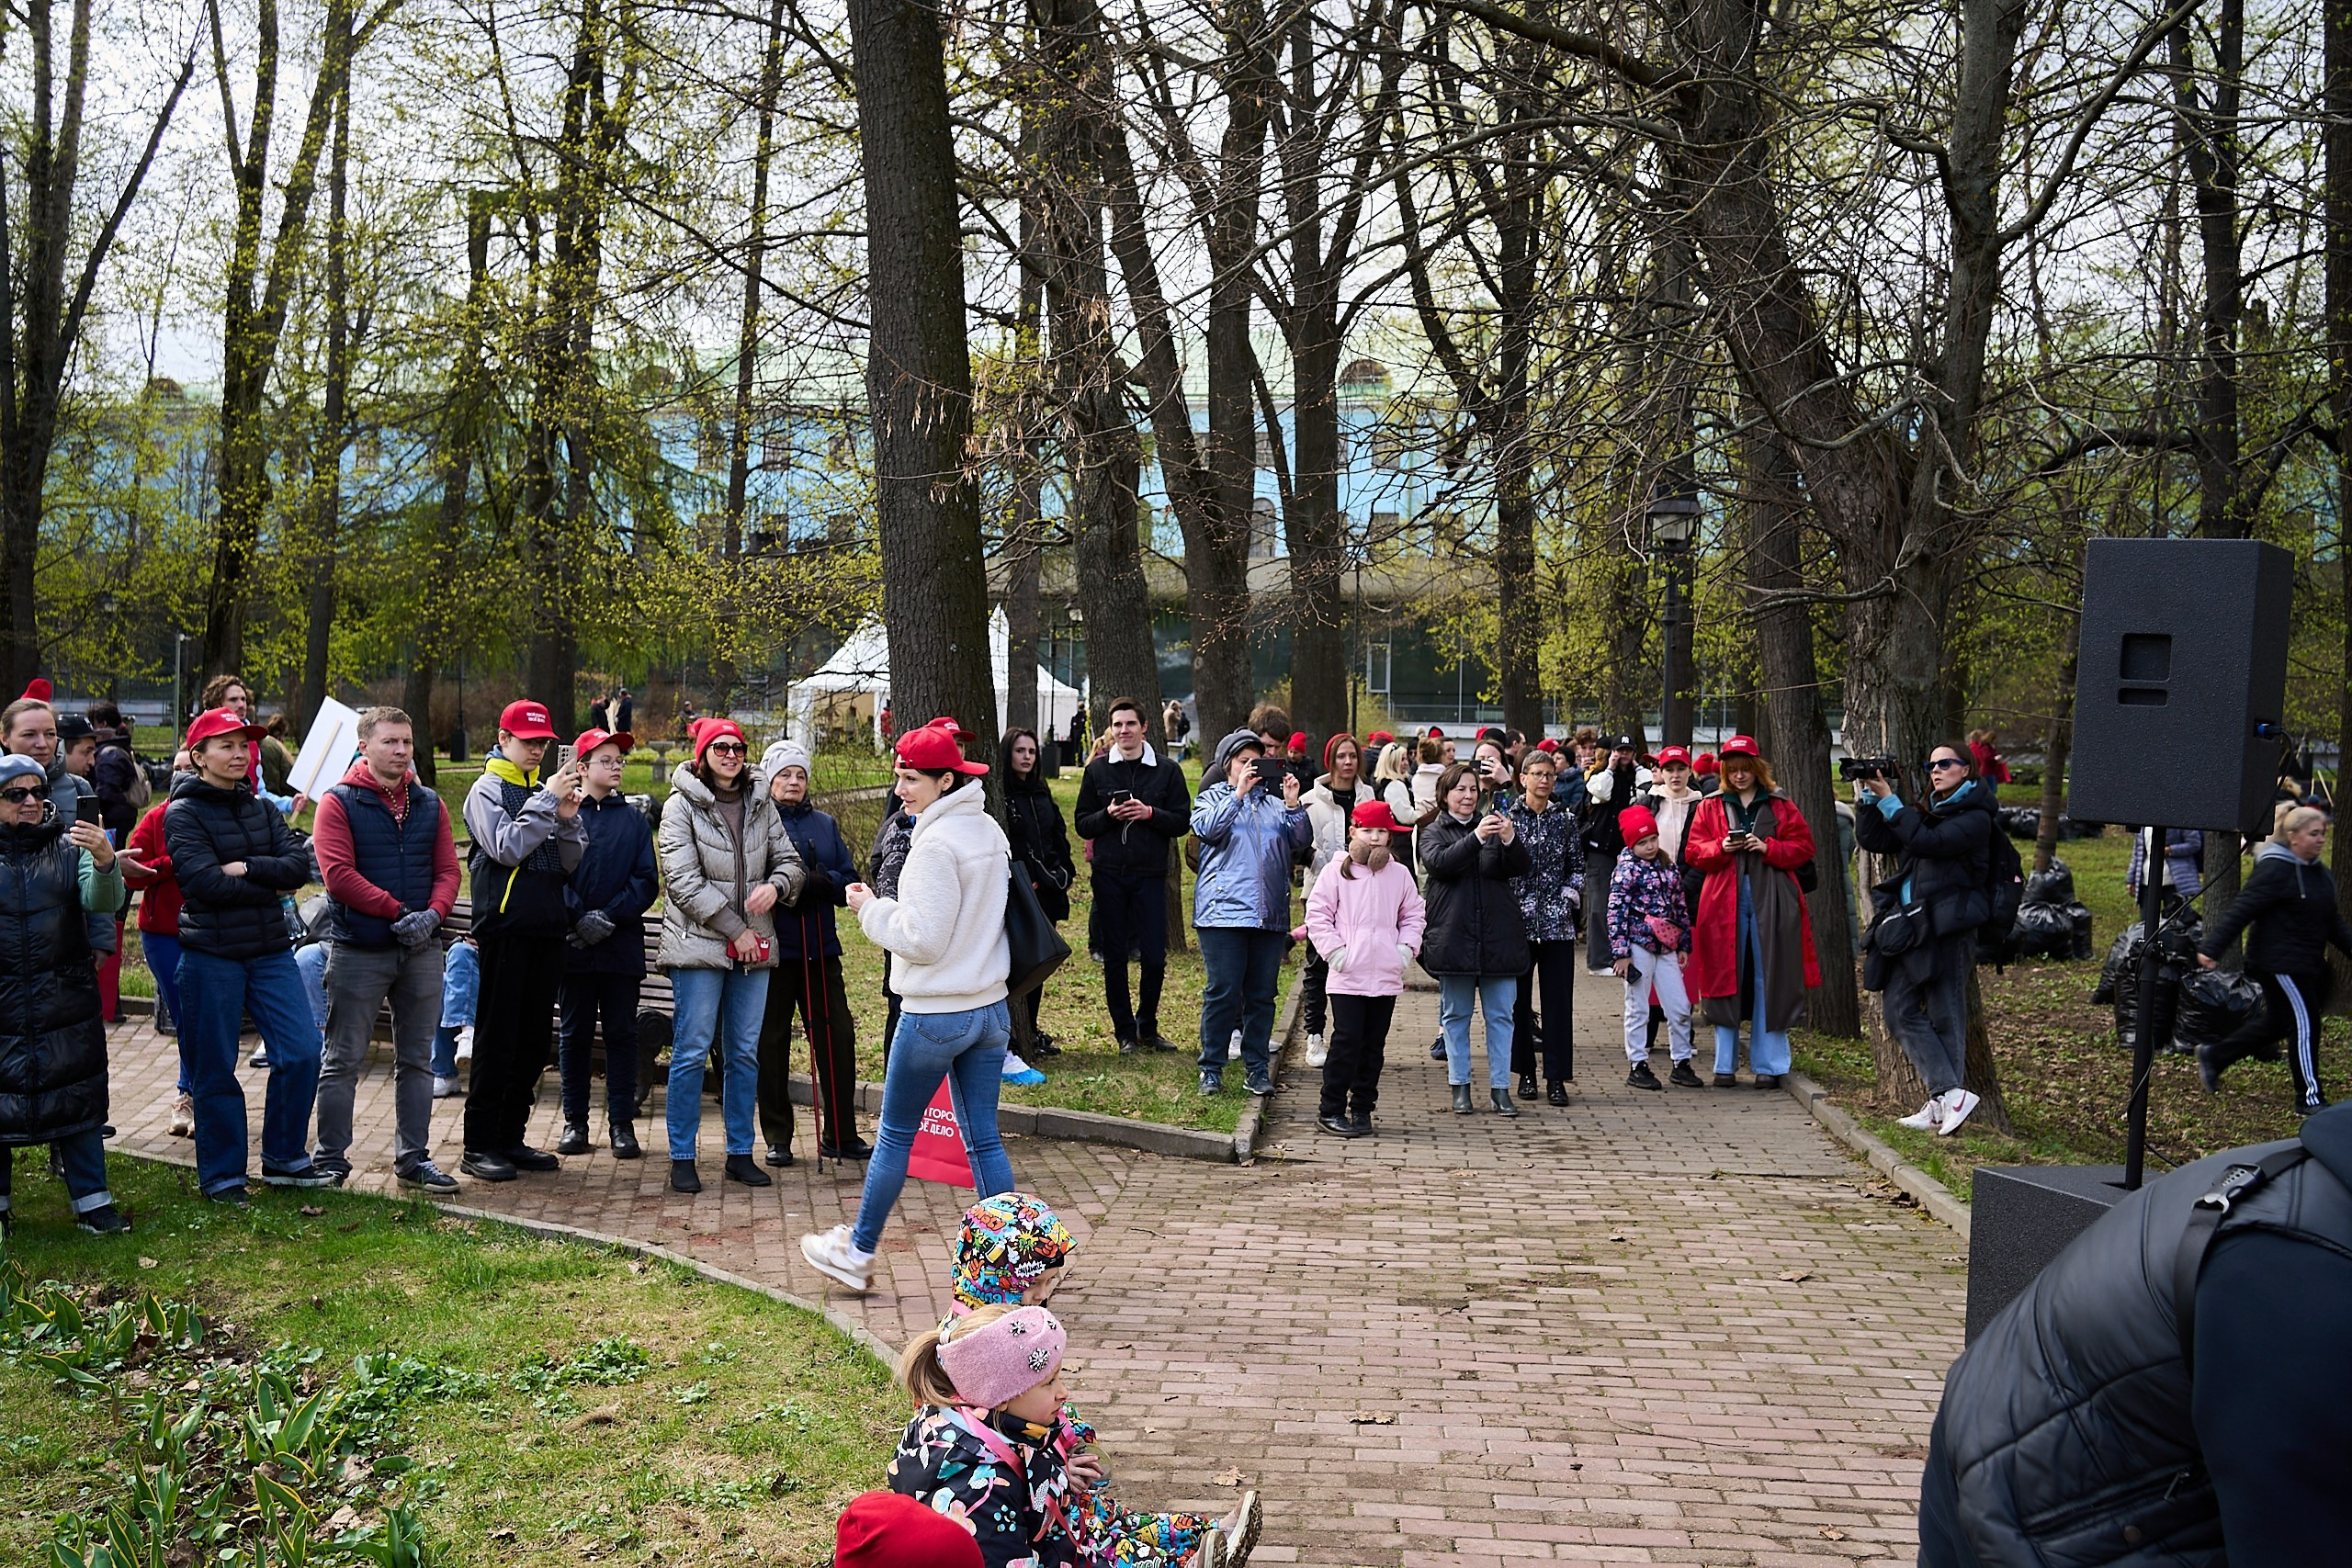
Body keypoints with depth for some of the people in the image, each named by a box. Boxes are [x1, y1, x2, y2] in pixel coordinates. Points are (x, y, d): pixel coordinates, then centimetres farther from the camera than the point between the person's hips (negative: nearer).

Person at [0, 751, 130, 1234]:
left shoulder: (70, 844, 2)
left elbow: (103, 902, -14)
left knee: (78, 1101, 4)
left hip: (66, 1002, 0)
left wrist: (105, 863, -33)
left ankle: (91, 1201, 13)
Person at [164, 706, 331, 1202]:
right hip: (211, 957, -5)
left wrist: (246, 868, -16)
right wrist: (271, 885, -9)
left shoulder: (261, 808, 11)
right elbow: (207, 883, -18)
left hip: (270, 951, 5)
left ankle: (284, 1158, 15)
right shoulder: (183, 815, -6)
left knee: (303, 1051, 0)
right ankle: (221, 1174, 16)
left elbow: (300, 865, -3)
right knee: (214, 1070, 3)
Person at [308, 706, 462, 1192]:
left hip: (422, 951, 5)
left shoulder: (429, 805, 10)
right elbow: (338, 874, -14)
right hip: (357, 951, -5)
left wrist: (432, 915, -13)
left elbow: (447, 869, 6)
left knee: (417, 1059, 10)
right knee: (344, 1060, 2)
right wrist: (399, 911, -17)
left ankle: (413, 1158, 19)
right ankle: (330, 1159, 11)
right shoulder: (338, 803, -5)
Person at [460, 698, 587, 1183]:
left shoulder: (546, 791, 15)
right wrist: (547, 802, -17)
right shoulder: (488, 789, -1)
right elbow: (507, 848, -17)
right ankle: (479, 1146, 1)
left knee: (535, 1041, 9)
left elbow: (571, 865, 10)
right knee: (497, 1039, -4)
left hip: (547, 929, 6)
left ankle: (511, 1138, 18)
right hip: (506, 928, -6)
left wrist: (568, 820, -7)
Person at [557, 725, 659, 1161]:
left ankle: (622, 1124, 9)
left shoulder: (634, 819, 9)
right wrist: (579, 918, -15)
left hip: (623, 944, 1)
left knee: (621, 1034, 4)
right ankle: (575, 1122, 15)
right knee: (574, 1033, 7)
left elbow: (647, 880, 3)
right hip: (573, 945, -1)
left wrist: (611, 915, -11)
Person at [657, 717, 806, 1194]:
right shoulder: (681, 806, -5)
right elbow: (684, 881, -12)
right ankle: (682, 1157, 6)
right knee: (692, 1051, -3)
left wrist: (775, 885, -12)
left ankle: (740, 1153, 18)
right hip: (699, 944, -5)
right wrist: (736, 930, -14)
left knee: (744, 1052, 9)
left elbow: (790, 862, 13)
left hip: (754, 948, 5)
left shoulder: (760, 805, 11)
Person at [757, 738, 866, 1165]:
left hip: (821, 950, 4)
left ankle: (840, 1134, 14)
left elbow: (849, 882, 7)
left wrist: (819, 881, -12)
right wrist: (790, 885, -20)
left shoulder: (825, 824, 14)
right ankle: (777, 1138, 14)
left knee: (838, 1037, 4)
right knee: (771, 1043, 4)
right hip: (773, 949, -4)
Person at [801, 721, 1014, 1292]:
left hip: (935, 1015, -7)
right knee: (985, 1139, 10)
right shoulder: (991, 831, 8)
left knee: (894, 1135, 8)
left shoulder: (936, 844, -18)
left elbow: (922, 940, -19)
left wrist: (871, 909, -6)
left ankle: (857, 1252, 21)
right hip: (991, 1009, 7)